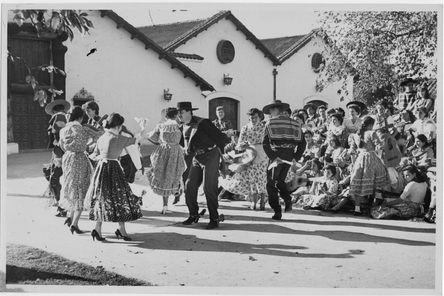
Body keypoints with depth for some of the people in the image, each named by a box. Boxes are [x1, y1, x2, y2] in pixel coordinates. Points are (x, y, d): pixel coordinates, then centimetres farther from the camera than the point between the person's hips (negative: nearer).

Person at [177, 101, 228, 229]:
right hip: (197, 158, 8)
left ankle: (214, 219, 3)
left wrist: (219, 152, -5)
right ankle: (193, 215, 20)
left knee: (209, 188, -8)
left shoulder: (202, 123, -18)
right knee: (189, 186, 4)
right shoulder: (185, 126, 7)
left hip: (210, 156, -8)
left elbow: (221, 137, -15)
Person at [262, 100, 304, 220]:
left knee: (271, 184, 8)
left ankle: (277, 212, 2)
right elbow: (302, 143, 8)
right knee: (280, 180, 24)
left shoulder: (271, 123, 0)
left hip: (277, 155, -4)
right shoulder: (294, 123, 13)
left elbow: (265, 143, -11)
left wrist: (273, 157, -14)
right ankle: (287, 199, 0)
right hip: (290, 156, 5)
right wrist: (296, 158, 5)